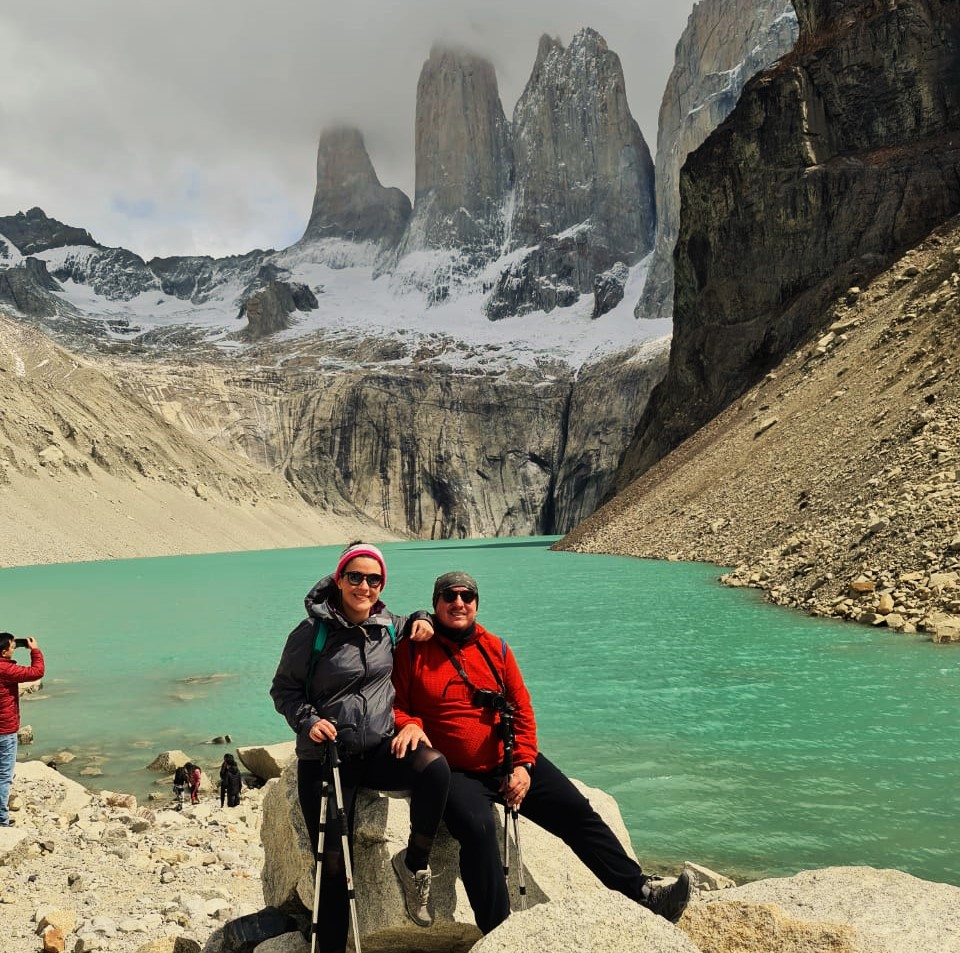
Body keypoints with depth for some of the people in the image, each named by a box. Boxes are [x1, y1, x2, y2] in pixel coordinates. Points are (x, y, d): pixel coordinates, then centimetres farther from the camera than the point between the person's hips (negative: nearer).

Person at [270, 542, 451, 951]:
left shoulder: (386, 626, 3)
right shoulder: (312, 632, -10)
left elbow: (409, 625, 28)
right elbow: (283, 689, -2)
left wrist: (421, 620, 4)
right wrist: (308, 720, -20)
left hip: (378, 749, 3)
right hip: (326, 758, -3)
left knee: (435, 767, -27)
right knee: (333, 862, -2)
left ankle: (414, 864, -6)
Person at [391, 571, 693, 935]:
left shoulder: (495, 648, 7)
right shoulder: (413, 651, -2)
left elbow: (522, 710, 7)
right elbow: (394, 705, 2)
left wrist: (523, 764, -3)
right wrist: (408, 724, -21)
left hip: (509, 763, 4)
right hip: (457, 774, -4)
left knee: (577, 812, -3)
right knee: (477, 828, -32)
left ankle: (641, 891, 6)